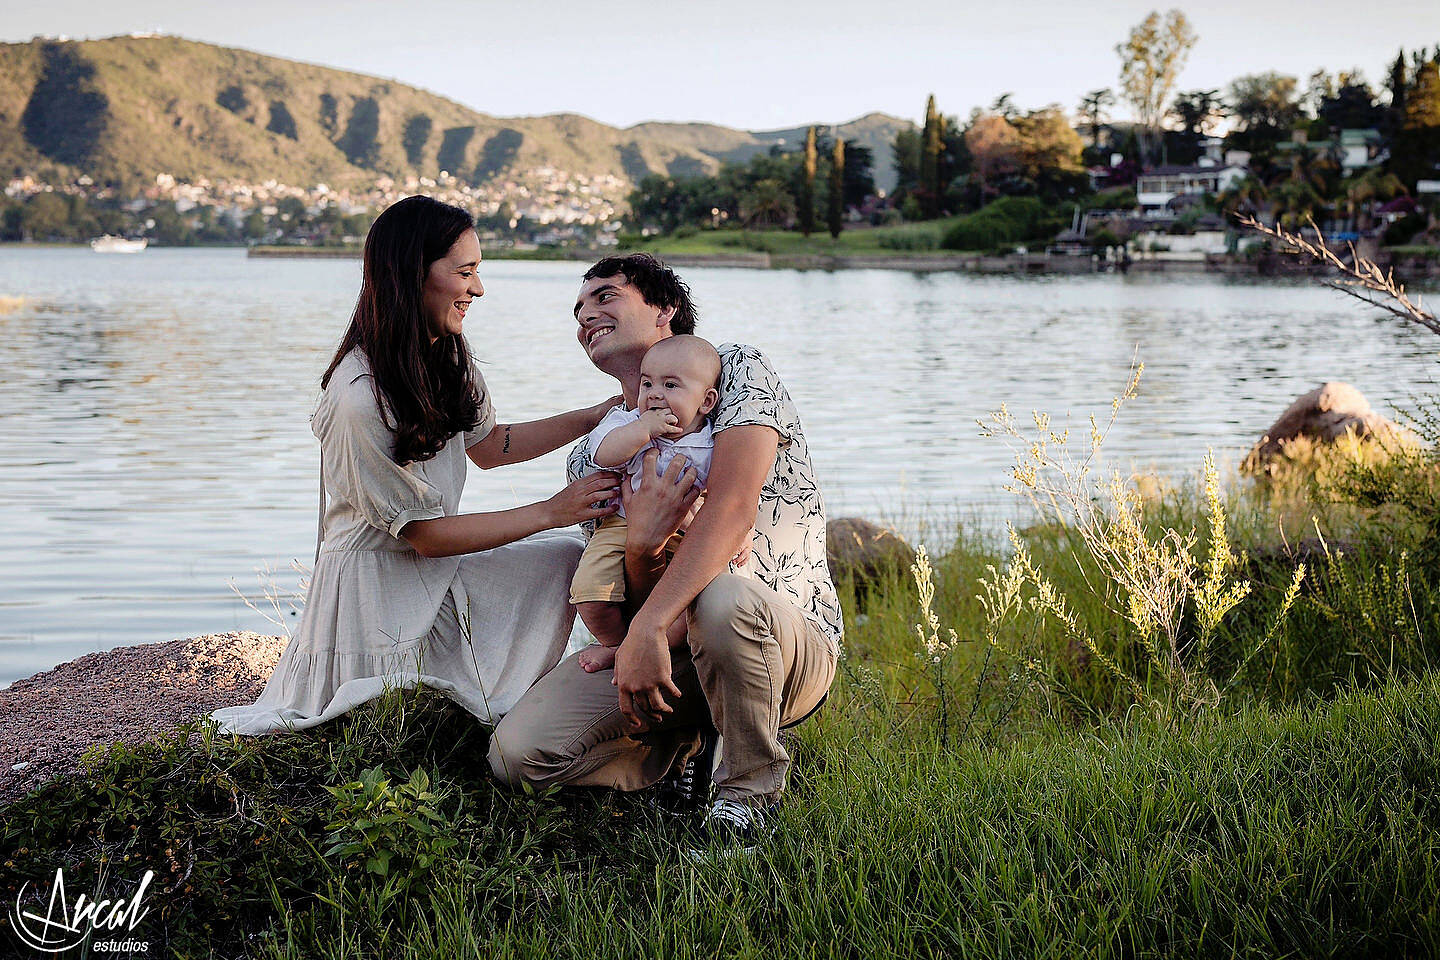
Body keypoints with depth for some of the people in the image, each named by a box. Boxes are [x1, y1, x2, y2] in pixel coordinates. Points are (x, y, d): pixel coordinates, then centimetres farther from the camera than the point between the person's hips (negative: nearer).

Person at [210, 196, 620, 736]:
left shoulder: (446, 358, 0)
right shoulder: (359, 399, -27)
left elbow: (488, 446, 19)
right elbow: (423, 534, -21)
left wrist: (596, 417, 8)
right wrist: (551, 511, -19)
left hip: (437, 570, 8)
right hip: (376, 584, -8)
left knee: (570, 559, -6)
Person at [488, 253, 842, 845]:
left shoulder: (735, 370, -6)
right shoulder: (592, 458, 8)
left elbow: (733, 507, -25)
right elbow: (634, 604, -2)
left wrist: (648, 629, -35)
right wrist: (641, 544, -26)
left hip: (790, 645, -4)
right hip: (671, 647, 5)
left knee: (722, 599, -41)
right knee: (517, 754, -16)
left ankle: (751, 783, -13)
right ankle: (684, 747, 11)